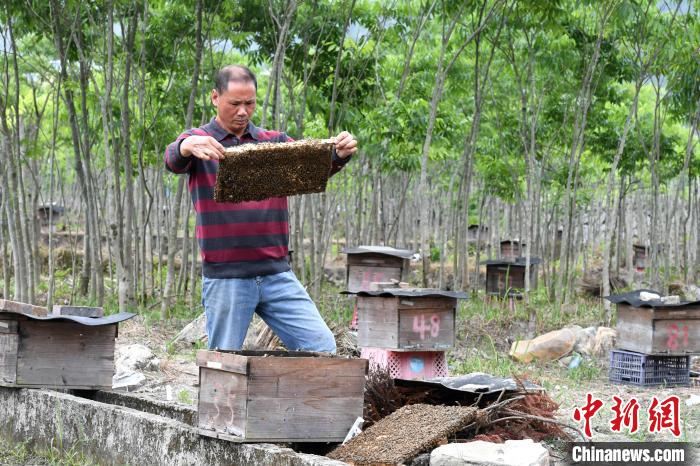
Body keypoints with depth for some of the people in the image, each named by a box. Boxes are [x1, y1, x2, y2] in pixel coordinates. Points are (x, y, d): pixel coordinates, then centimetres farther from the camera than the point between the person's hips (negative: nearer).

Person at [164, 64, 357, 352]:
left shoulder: (273, 142, 14)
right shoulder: (199, 142, 4)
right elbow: (173, 160, -17)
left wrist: (340, 154, -21)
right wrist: (187, 147, -42)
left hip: (277, 275, 3)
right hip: (225, 278, -3)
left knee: (322, 346, -5)